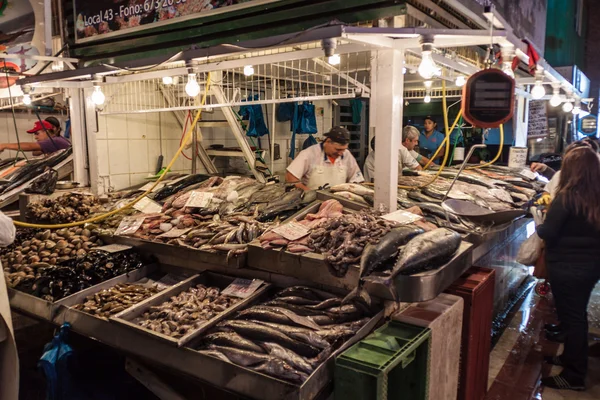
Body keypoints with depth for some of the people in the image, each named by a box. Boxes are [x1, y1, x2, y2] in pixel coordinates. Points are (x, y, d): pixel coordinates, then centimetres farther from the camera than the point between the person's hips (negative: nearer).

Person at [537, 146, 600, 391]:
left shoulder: (567, 197, -21)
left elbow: (547, 233, -20)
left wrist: (540, 225, 2)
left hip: (567, 267, -7)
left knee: (571, 317, 4)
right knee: (577, 315, 21)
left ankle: (574, 376, 16)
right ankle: (571, 357, 40)